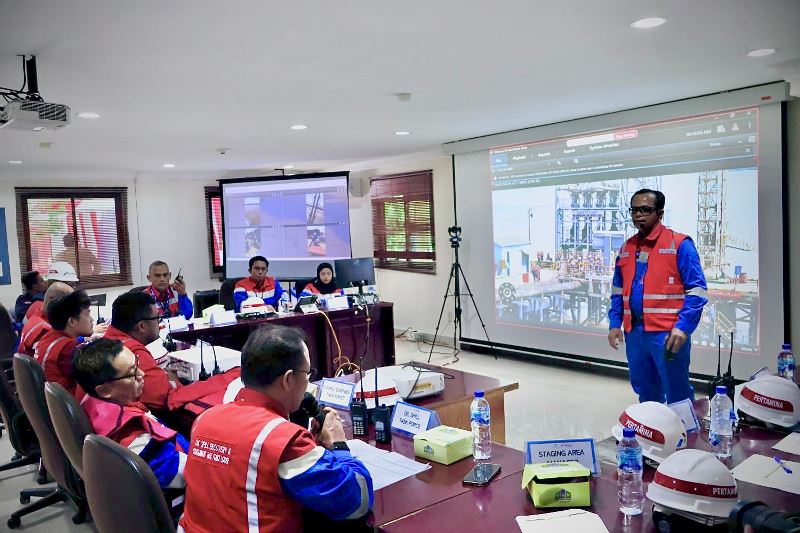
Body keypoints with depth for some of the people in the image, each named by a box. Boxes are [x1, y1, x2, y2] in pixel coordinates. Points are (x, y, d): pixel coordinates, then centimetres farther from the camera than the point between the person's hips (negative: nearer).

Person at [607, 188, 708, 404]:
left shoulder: (679, 244, -5)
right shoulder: (626, 248, 14)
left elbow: (697, 290, -8)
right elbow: (617, 291, 19)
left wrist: (683, 327, -18)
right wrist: (615, 324, 9)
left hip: (667, 334, -6)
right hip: (634, 332, 6)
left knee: (677, 395, 3)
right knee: (645, 391, 18)